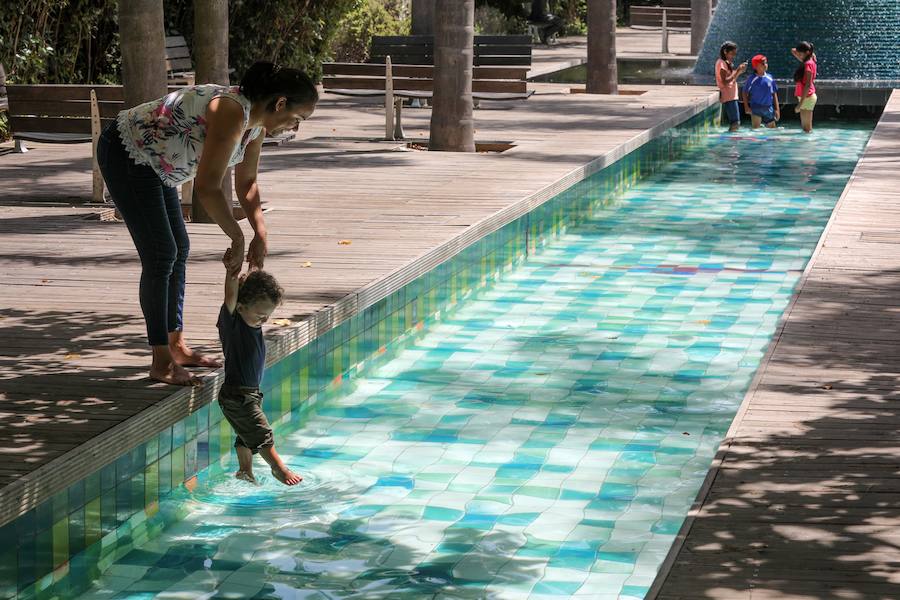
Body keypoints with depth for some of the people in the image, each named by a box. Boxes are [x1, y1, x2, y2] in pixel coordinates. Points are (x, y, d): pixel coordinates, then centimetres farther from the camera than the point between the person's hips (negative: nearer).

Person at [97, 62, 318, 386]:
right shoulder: (231, 113, -30)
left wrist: (260, 234, 6)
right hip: (126, 153, -11)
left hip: (151, 162, 11)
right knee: (161, 255, -10)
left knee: (179, 249, 14)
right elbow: (206, 188, -34)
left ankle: (176, 346, 24)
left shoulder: (255, 124, 0)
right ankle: (162, 363, -4)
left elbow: (246, 183, 14)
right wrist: (238, 238, -25)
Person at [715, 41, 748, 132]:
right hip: (728, 97, -10)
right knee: (735, 123, -16)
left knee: (735, 123, 7)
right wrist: (737, 71, -16)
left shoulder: (727, 63, 20)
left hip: (732, 96, 10)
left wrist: (739, 71, 7)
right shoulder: (721, 63, -9)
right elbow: (725, 82, -19)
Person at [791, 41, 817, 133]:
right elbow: (793, 51, 26)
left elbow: (808, 85, -21)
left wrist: (800, 102, -23)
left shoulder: (808, 64, -16)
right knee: (806, 128, 12)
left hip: (807, 97, -10)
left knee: (807, 128, -7)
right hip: (805, 97, 10)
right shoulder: (806, 62, 11)